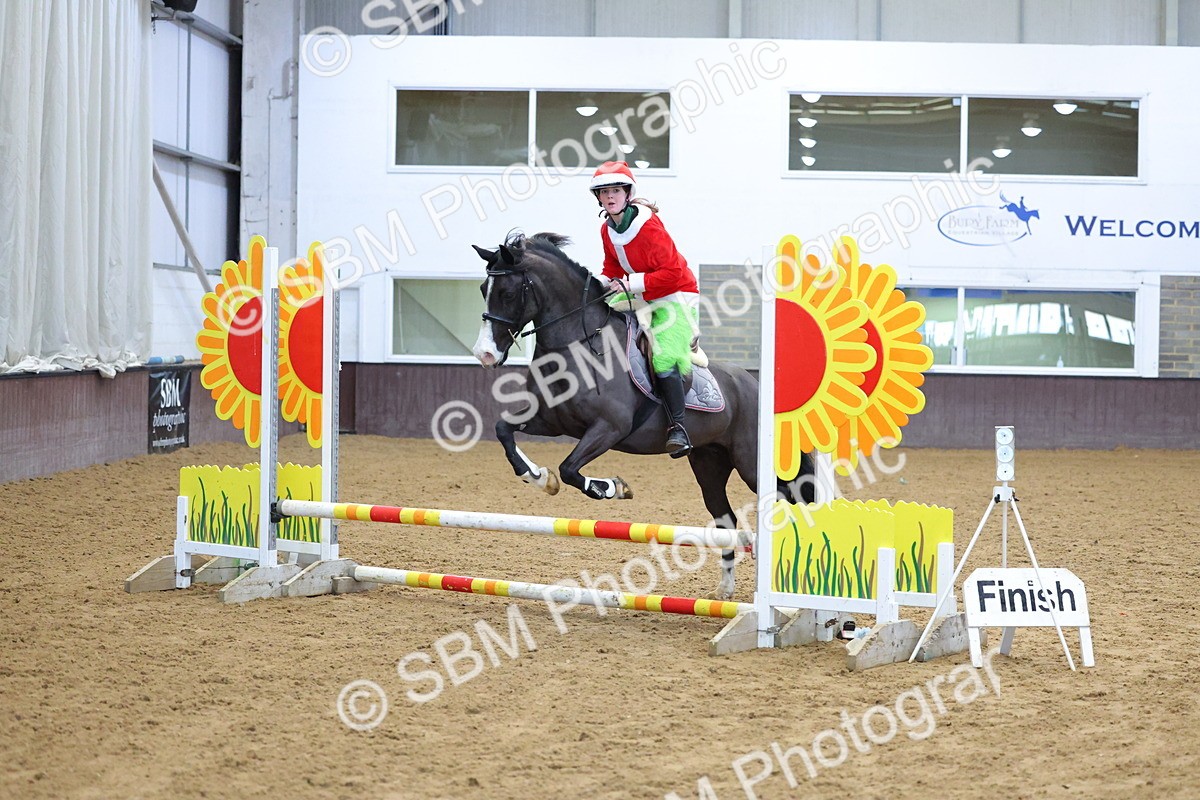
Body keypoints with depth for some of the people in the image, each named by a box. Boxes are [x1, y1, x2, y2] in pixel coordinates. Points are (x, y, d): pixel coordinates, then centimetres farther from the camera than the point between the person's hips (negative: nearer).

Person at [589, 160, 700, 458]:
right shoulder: (607, 230, 1)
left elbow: (672, 272, -25)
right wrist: (601, 283, -7)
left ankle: (678, 428, -21)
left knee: (664, 358, -24)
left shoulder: (648, 226, -23)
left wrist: (630, 283, -26)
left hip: (676, 296, -9)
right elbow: (613, 267, 14)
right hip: (641, 299, 9)